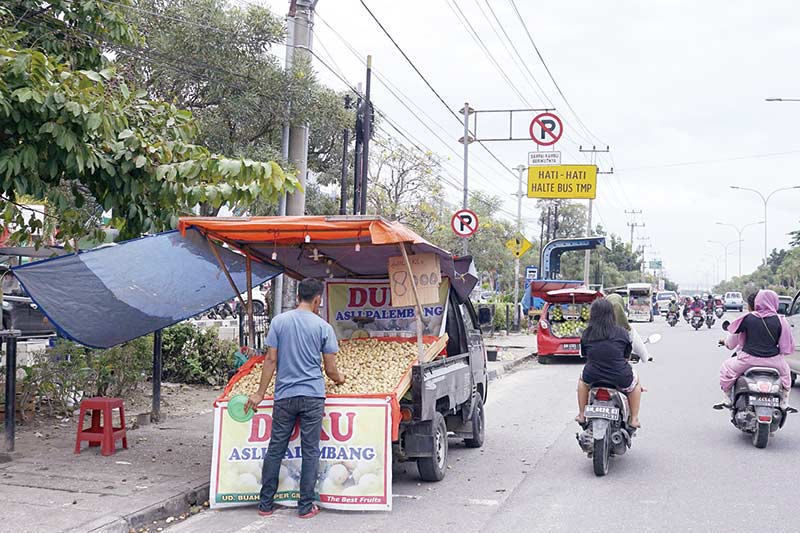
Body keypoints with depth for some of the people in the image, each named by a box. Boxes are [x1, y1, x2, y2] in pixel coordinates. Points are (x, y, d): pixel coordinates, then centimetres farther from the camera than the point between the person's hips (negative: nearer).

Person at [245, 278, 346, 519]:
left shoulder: (279, 321, 2)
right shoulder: (323, 327, -1)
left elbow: (271, 359, 0)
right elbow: (330, 369, 1)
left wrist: (260, 393, 5)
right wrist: (339, 379, 24)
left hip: (284, 396, 2)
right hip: (313, 396, -2)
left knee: (275, 450, 10)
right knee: (310, 452, 6)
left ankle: (265, 504, 16)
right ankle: (306, 506, 9)